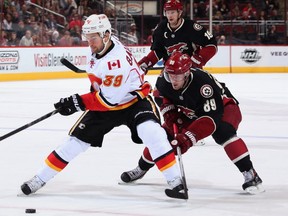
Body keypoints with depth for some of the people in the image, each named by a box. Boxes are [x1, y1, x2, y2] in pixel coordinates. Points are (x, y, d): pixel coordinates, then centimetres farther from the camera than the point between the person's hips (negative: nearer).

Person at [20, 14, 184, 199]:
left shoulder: (118, 60, -34)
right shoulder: (98, 48, -8)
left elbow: (109, 99, -31)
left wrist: (78, 103, -29)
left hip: (134, 100, -8)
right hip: (105, 104, 8)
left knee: (150, 132, -33)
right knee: (77, 139, 5)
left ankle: (174, 179, -27)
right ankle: (41, 178, 15)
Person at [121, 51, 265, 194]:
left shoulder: (203, 83, -42)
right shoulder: (164, 80, -22)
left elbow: (211, 119, -43)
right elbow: (163, 98, 6)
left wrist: (188, 138, -49)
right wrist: (170, 112, -11)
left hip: (223, 107, -6)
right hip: (191, 113, 6)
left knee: (223, 133, -36)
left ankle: (250, 175, -30)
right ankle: (141, 169, 25)